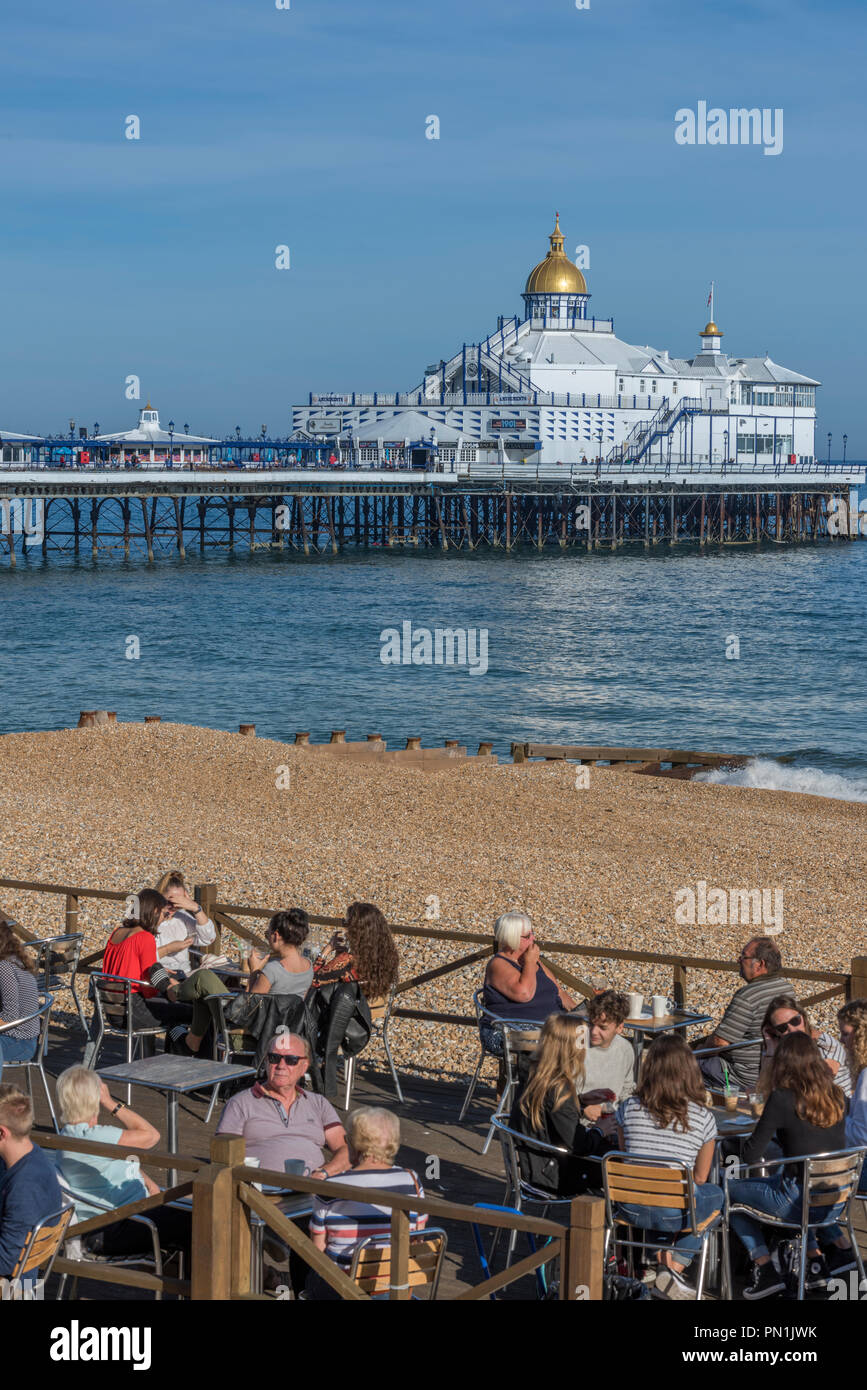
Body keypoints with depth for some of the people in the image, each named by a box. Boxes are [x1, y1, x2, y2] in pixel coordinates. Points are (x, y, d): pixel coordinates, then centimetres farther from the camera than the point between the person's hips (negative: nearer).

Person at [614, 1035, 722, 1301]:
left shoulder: (628, 1108, -4)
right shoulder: (703, 1117, -7)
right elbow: (700, 1178, 4)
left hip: (631, 1210, 3)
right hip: (675, 1214, -3)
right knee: (714, 1194, 29)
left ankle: (661, 1255, 23)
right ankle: (674, 1268, 14)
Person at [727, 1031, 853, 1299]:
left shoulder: (782, 1099, -17)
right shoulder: (836, 1096, 0)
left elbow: (751, 1156, -12)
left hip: (799, 1202, -6)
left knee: (728, 1190, 14)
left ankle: (765, 1268, 10)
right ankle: (841, 1246, 30)